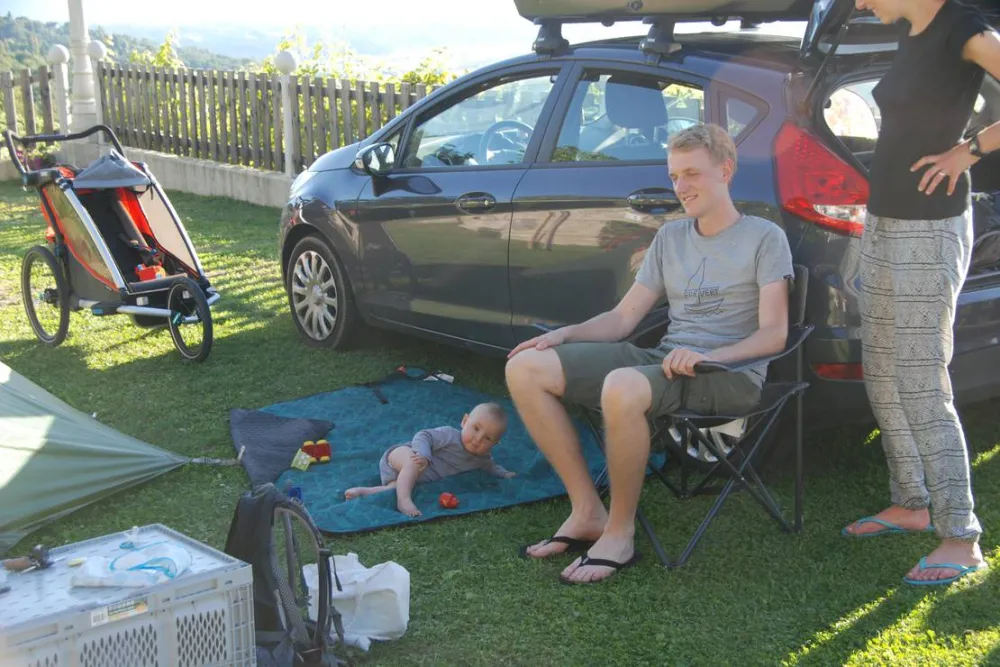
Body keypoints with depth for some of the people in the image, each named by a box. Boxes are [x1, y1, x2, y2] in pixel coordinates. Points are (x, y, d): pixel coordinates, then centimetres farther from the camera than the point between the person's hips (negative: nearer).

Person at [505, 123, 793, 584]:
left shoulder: (764, 237, 2)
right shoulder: (670, 237, 20)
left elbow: (774, 334, -7)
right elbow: (622, 318, 16)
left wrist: (708, 356, -25)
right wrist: (564, 335, -3)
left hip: (729, 375, -7)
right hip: (664, 362, 7)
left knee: (622, 388, -40)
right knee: (525, 369, -11)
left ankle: (619, 533, -19)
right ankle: (587, 511, -8)